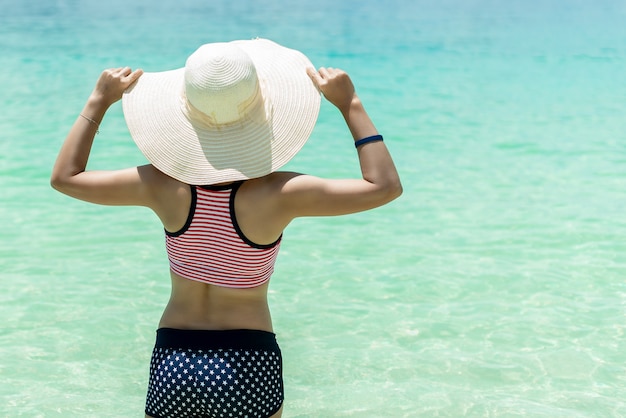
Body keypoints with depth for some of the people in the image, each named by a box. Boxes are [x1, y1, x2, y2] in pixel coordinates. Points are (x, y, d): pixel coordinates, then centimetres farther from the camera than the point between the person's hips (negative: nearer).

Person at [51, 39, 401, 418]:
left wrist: (100, 100, 7)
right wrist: (350, 104, -7)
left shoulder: (166, 187, -12)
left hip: (173, 361, 2)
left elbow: (64, 177, 3)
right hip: (249, 367, -2)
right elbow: (385, 185, -10)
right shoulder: (275, 195, -19)